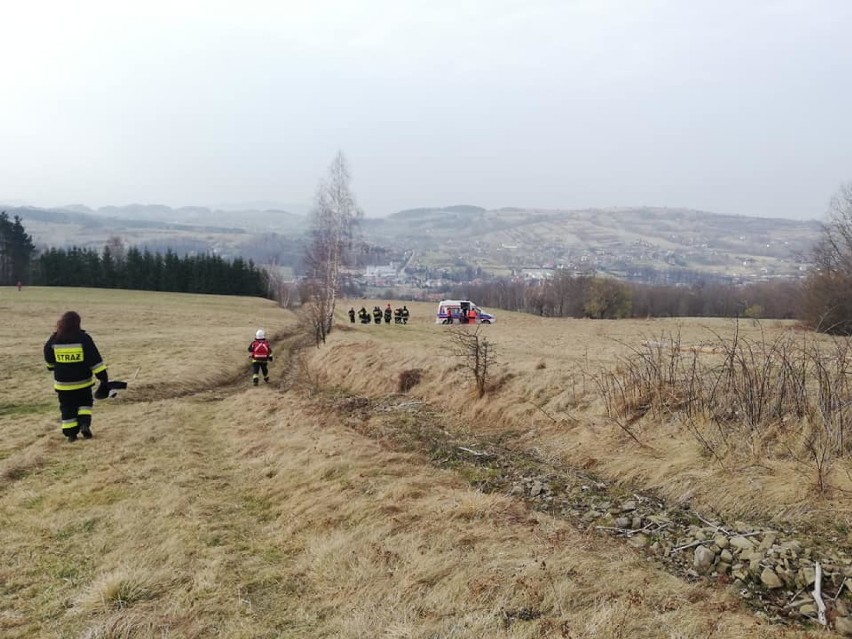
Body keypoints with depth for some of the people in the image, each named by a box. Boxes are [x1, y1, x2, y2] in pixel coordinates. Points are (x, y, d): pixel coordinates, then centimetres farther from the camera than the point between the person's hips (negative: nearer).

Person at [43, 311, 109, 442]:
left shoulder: (54, 340, -5)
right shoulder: (84, 338, -13)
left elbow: (49, 359, 14)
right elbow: (95, 360, -14)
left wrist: (52, 366, 37)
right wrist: (104, 378, -10)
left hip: (63, 382, 1)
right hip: (83, 380, -1)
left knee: (67, 407, 13)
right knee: (84, 403, 19)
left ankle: (70, 433, 12)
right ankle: (84, 424, -1)